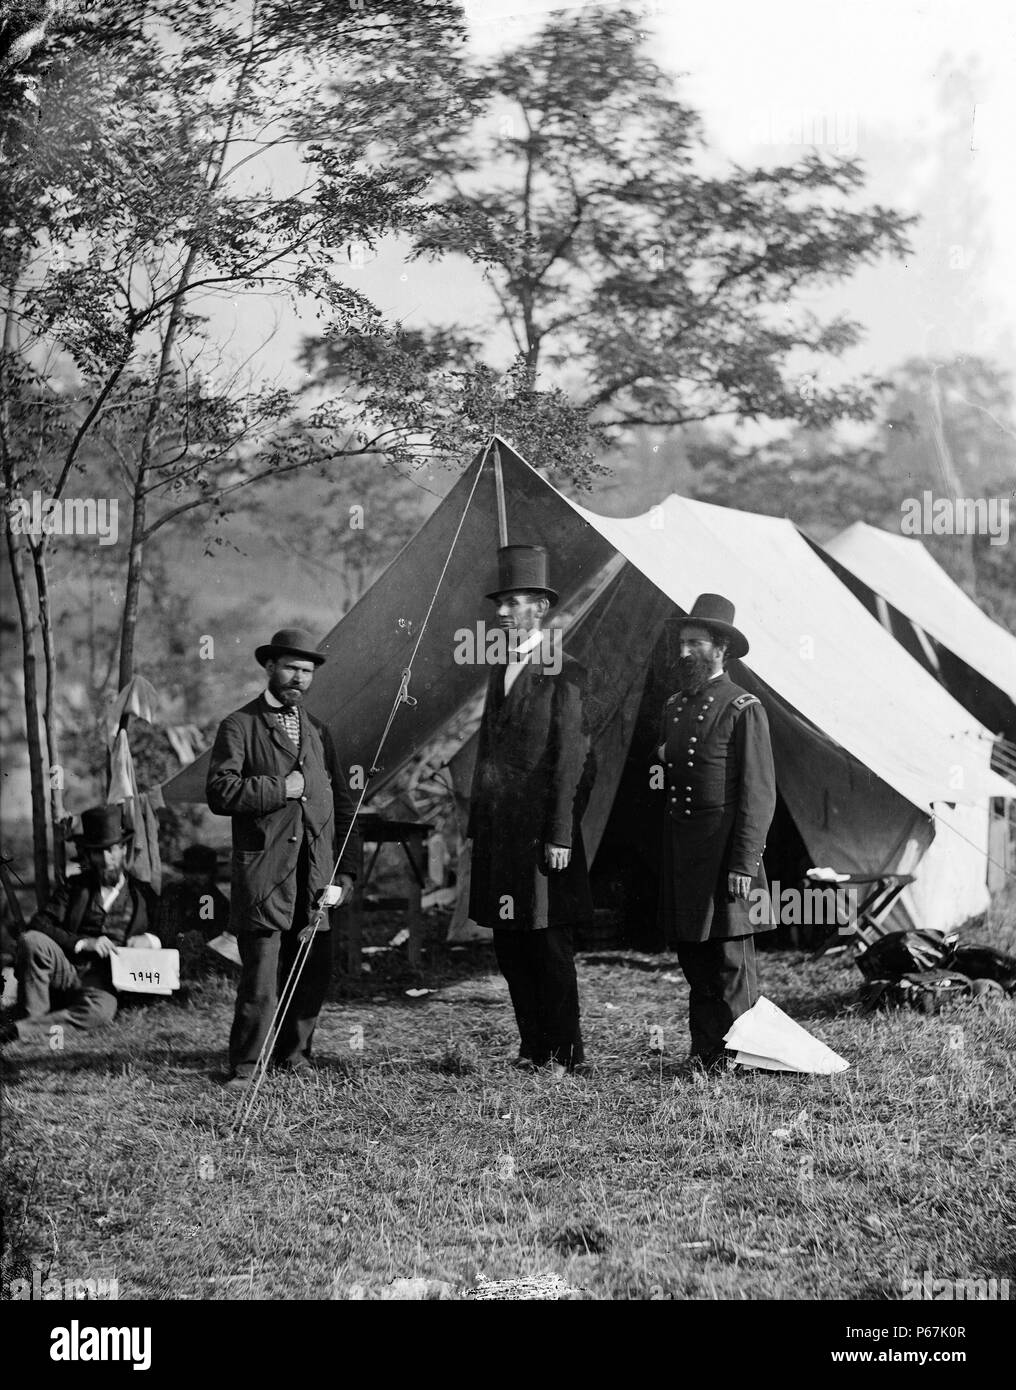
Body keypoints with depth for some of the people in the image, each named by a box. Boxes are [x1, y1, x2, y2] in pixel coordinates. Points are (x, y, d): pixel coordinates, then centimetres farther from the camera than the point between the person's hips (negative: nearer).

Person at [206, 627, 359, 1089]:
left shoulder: (318, 731, 19)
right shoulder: (239, 726, 3)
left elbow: (342, 809, 17)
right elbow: (219, 791, -12)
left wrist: (344, 876, 7)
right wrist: (280, 788, -12)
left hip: (315, 879, 5)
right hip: (262, 876, -5)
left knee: (313, 976, 6)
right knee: (259, 978, -8)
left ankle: (294, 1053, 24)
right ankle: (245, 1067, 4)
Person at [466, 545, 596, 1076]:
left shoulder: (563, 674, -9)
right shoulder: (500, 670, 16)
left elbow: (569, 760, -12)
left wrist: (560, 836, -16)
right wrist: (477, 828, 14)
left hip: (539, 830, -8)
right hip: (498, 830, 8)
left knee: (549, 946, -2)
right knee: (509, 945, 11)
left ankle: (566, 1053, 6)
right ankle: (533, 1048, 19)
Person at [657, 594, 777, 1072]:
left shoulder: (743, 709, -7)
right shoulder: (675, 708, 15)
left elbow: (759, 794, -11)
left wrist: (744, 864, -16)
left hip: (725, 848, -7)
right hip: (679, 849, 7)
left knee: (731, 962, -4)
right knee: (694, 961, 10)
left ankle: (734, 1060, 2)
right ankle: (703, 1055, 17)